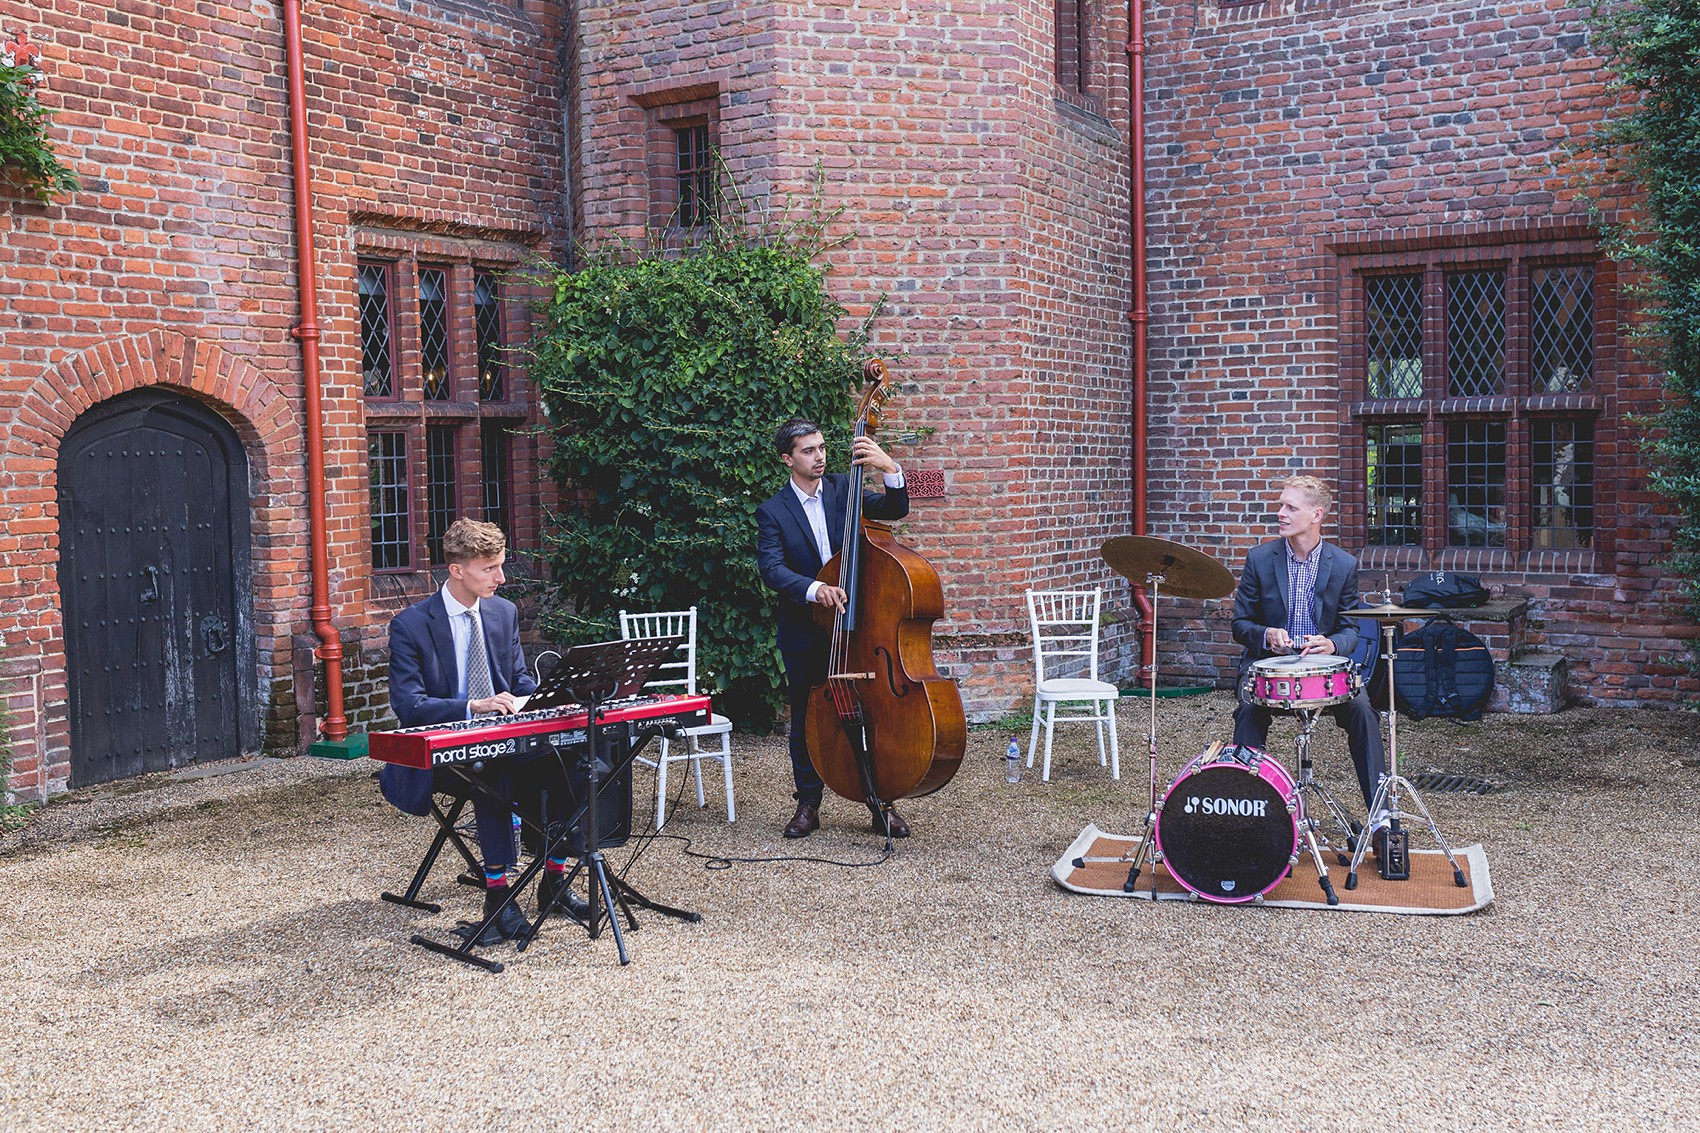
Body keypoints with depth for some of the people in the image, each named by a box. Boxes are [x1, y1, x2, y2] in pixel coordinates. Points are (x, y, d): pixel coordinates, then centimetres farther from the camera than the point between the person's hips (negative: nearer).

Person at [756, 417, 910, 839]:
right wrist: (814, 589, -32)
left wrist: (890, 469, -23)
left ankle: (882, 803, 14)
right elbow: (772, 569, -15)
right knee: (806, 720, 9)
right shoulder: (772, 512, -3)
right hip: (805, 634, -1)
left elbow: (895, 510, -5)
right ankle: (808, 804, 23)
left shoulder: (843, 488, 4)